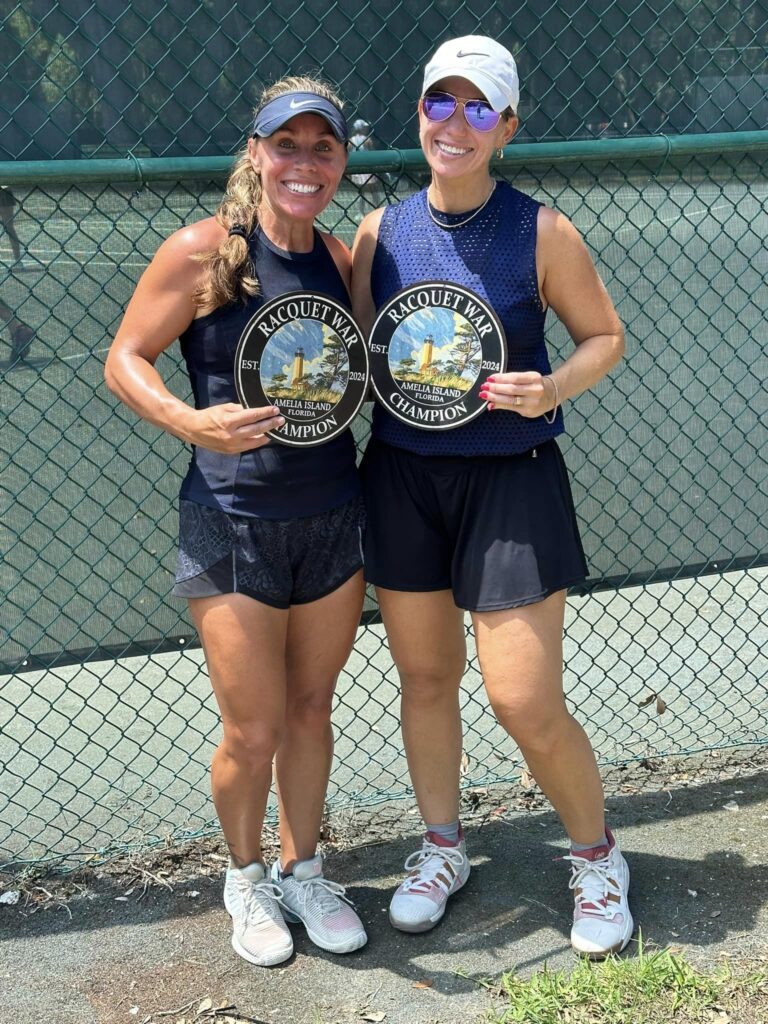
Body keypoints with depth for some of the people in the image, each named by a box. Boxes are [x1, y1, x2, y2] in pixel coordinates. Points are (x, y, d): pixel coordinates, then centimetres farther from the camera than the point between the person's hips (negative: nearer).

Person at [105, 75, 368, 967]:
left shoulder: (341, 259, 4)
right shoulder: (204, 251, -11)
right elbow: (125, 360, -8)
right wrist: (189, 421, -25)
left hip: (334, 518, 5)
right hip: (233, 525, -4)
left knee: (310, 706, 16)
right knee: (252, 731, 4)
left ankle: (302, 871, 37)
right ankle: (245, 878, 33)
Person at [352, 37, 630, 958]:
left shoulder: (540, 232, -8)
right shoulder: (380, 232, 2)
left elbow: (604, 335, 1)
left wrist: (553, 387, -17)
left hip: (510, 483, -4)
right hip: (401, 477, 4)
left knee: (525, 704, -3)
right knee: (424, 675, 14)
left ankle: (595, 854, 25)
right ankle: (442, 847, 37)